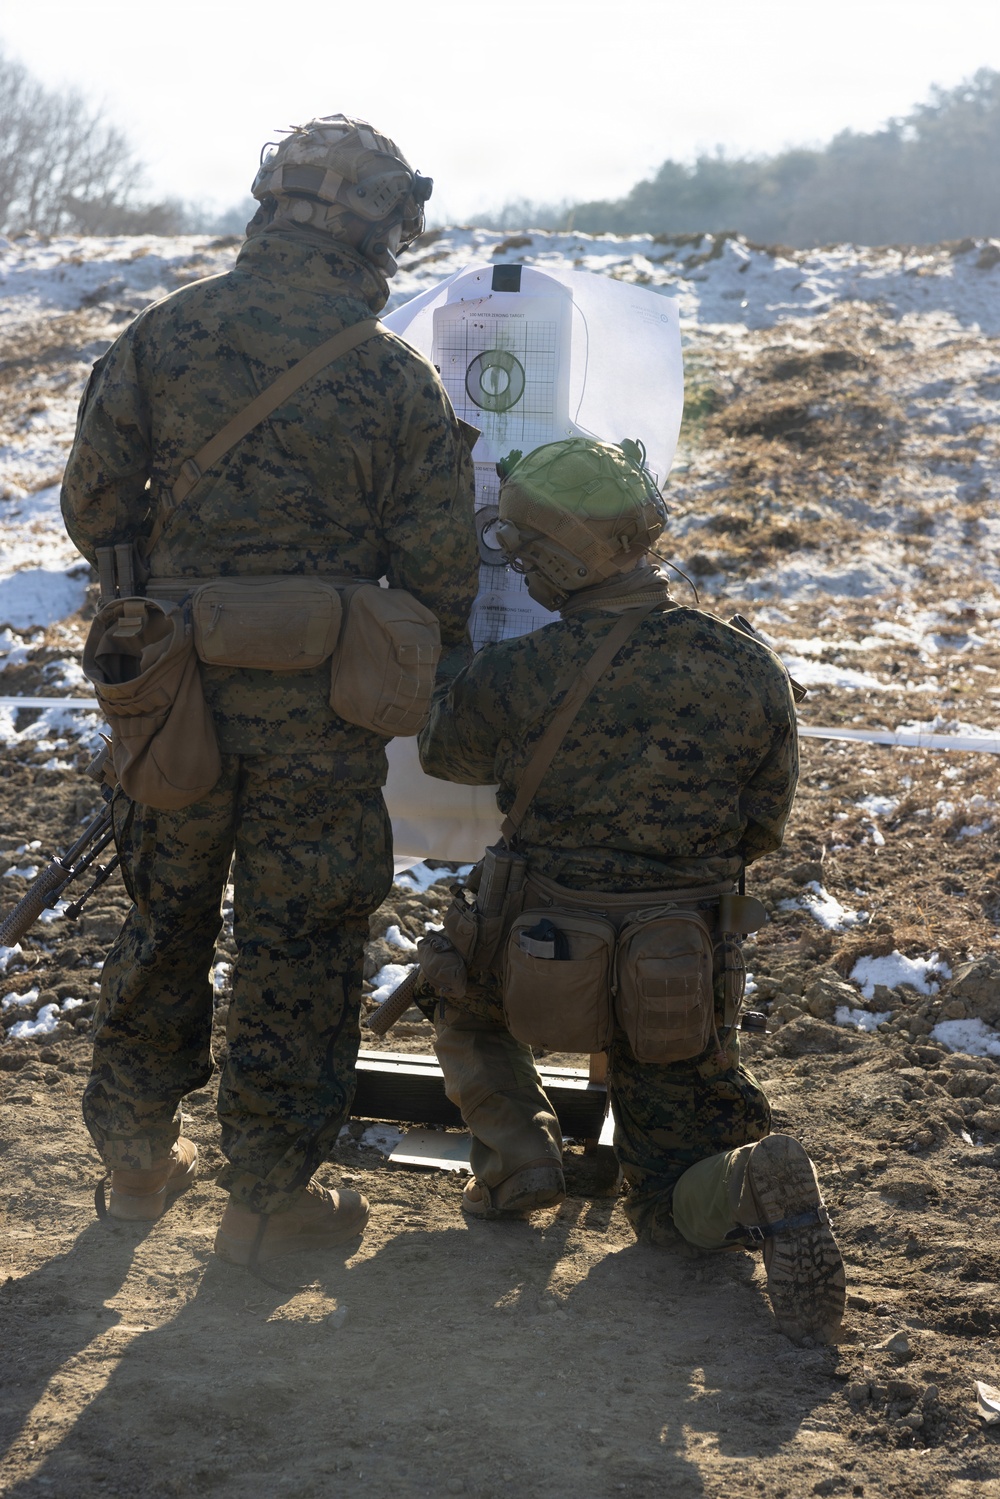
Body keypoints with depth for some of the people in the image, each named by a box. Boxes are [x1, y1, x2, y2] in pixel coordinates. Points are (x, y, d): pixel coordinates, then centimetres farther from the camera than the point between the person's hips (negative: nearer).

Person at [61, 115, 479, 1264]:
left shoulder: (163, 337, -3)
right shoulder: (399, 383, -7)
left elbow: (92, 507, 1)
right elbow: (439, 572, -4)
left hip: (176, 690, 3)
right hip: (319, 715, -3)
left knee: (163, 922, 20)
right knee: (295, 952, 9)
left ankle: (137, 1156, 34)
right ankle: (265, 1199, 19)